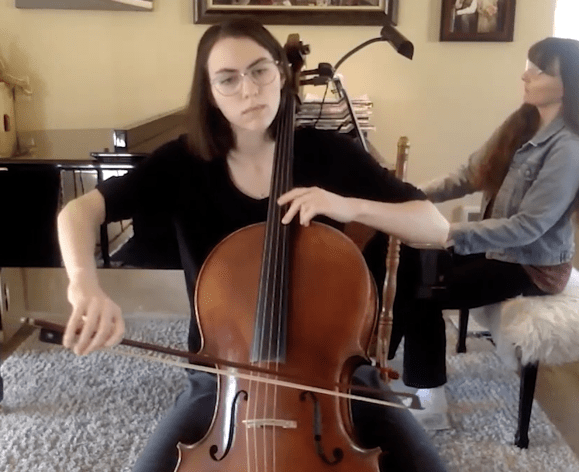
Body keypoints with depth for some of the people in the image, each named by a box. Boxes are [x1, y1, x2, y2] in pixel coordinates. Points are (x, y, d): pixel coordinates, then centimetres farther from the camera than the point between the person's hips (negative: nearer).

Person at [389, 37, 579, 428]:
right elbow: (472, 175, 5)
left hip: (533, 264, -8)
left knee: (426, 295, -17)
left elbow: (529, 226, -29)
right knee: (410, 264, -7)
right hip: (501, 245, 8)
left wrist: (453, 233, -33)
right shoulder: (522, 125, 3)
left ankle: (429, 400, 1)